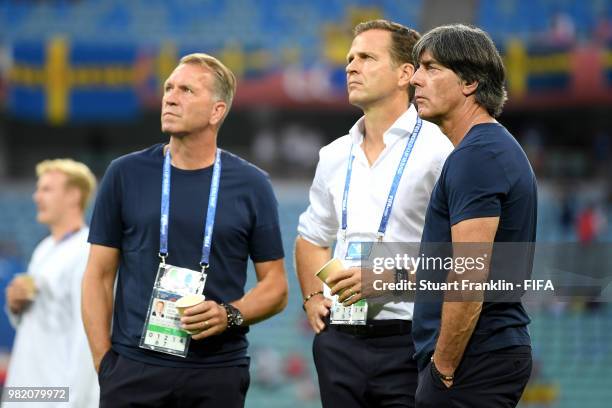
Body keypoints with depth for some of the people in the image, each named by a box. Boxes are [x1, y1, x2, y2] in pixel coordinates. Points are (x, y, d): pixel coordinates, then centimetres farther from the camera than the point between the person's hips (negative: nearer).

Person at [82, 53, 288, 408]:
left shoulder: (251, 185, 4)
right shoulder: (126, 175, 5)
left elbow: (276, 288, 6)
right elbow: (99, 276, 6)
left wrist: (230, 315, -12)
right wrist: (104, 361, -3)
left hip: (219, 372, 0)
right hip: (134, 370, 0)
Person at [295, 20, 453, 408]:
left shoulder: (438, 149, -7)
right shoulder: (335, 156, 15)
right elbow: (312, 237, 28)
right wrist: (313, 296, 12)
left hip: (408, 342, -6)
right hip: (340, 342, 6)